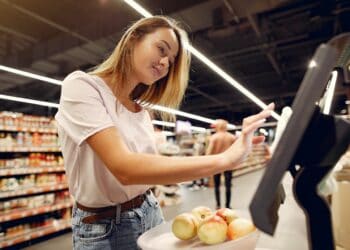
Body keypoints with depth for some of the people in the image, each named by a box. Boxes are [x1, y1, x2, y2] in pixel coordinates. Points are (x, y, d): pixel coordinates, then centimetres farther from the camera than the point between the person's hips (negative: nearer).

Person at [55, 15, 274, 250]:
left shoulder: (142, 112, 2)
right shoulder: (81, 85, -18)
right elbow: (124, 168, -31)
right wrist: (223, 159, -34)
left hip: (150, 213, 6)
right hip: (104, 228, -5)